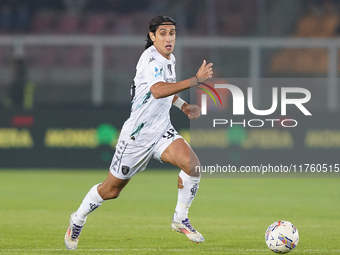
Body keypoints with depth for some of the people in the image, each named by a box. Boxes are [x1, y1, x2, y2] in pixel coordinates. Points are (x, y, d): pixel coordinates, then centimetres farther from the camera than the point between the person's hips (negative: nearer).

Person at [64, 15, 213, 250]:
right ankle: (78, 220, 34)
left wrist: (184, 106, 10)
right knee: (112, 190, 7)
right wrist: (195, 80, -47)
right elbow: (158, 90, -42)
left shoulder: (169, 59, 5)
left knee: (192, 165, -19)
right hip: (137, 134, -7)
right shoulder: (150, 59, -22)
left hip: (162, 129, 7)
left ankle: (180, 219, 0)